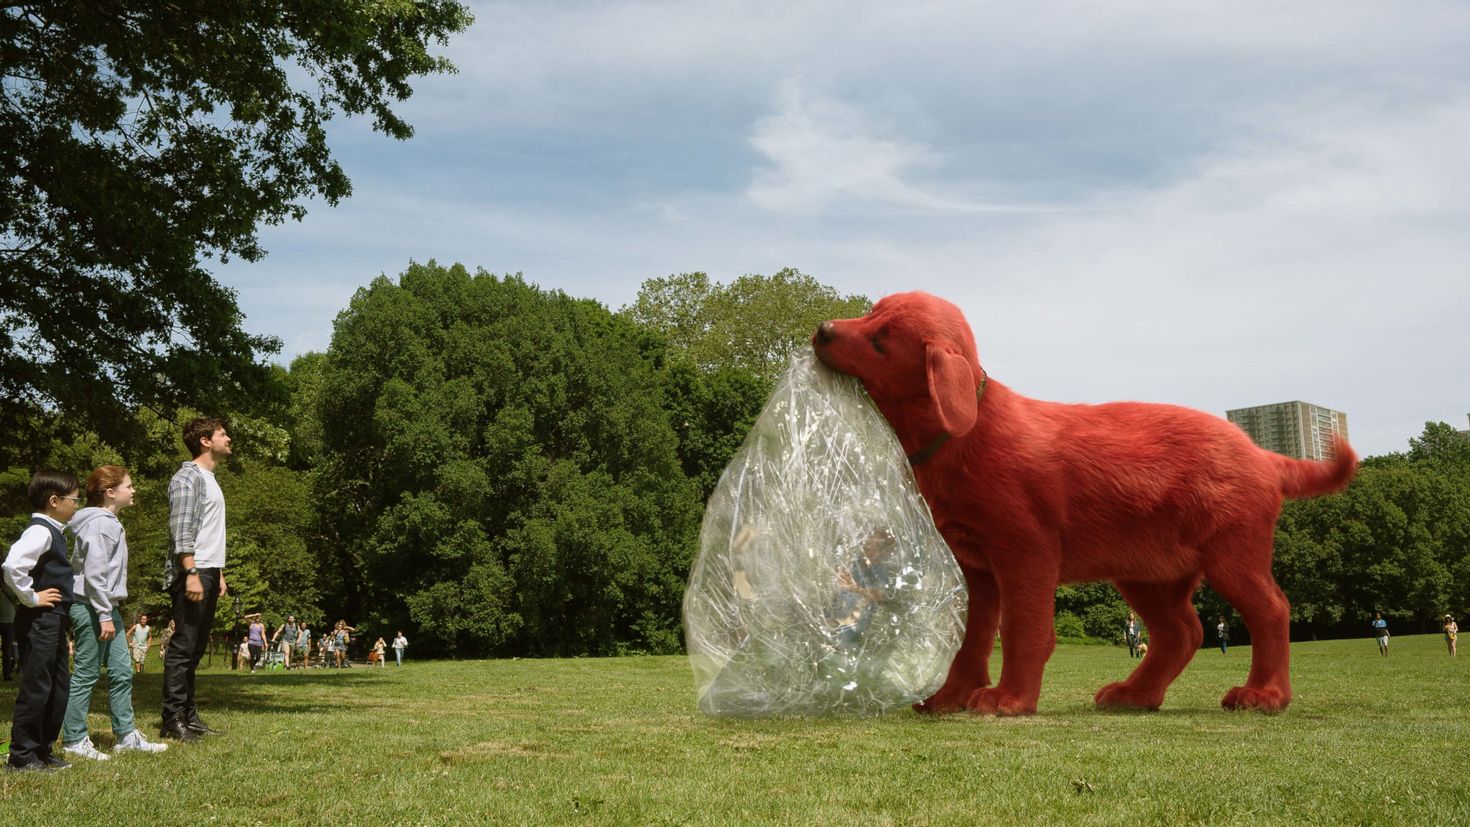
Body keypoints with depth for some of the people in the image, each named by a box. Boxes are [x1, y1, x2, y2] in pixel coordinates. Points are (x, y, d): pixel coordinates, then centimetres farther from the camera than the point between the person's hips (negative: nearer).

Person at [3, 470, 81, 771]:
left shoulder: (52, 532, 15)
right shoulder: (40, 531, -16)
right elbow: (12, 565, -31)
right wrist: (30, 598, -19)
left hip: (53, 623, 10)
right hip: (38, 622, -10)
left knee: (59, 688, 14)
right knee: (36, 688, -4)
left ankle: (42, 751, 23)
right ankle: (21, 756, 5)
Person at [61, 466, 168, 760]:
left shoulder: (110, 522, 16)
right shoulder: (99, 523, -15)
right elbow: (93, 573, -21)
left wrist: (111, 612, 18)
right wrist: (104, 615, -20)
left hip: (107, 607, 10)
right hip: (91, 607, -10)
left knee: (122, 672, 10)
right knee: (86, 675, -3)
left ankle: (126, 735, 15)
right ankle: (74, 740, 5)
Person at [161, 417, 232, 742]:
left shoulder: (209, 479, 22)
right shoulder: (188, 477, -8)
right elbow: (181, 531, -17)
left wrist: (219, 574, 21)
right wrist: (192, 573, -24)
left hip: (207, 573, 10)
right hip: (192, 573, -10)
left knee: (195, 648, 11)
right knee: (183, 647, -9)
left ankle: (188, 715, 15)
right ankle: (173, 719, -7)